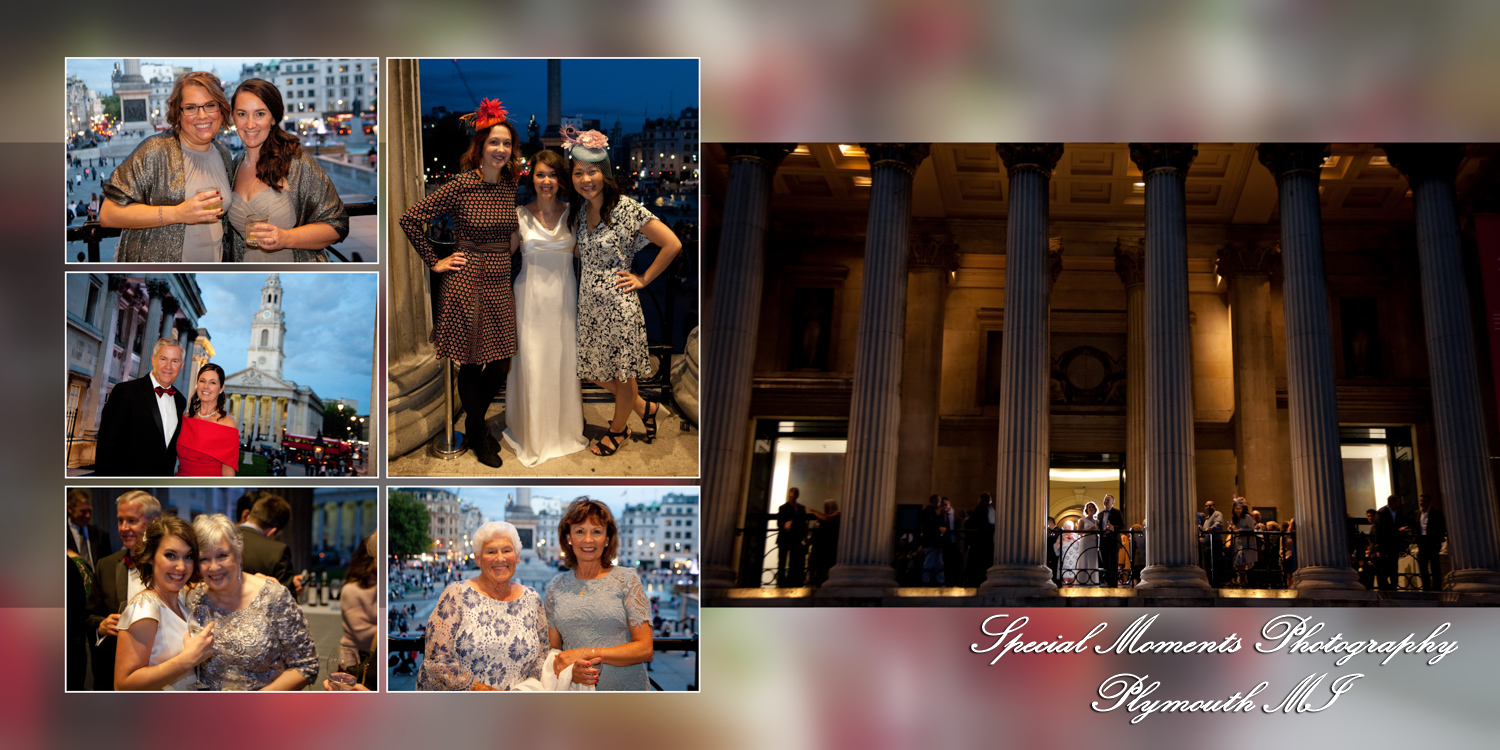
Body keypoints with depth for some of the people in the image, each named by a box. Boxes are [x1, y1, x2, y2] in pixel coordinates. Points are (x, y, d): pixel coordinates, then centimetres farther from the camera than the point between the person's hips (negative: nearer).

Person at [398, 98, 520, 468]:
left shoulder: (511, 185, 5)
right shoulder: (461, 186, -12)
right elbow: (410, 218, -9)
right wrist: (434, 262, -6)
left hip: (500, 283, 5)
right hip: (467, 282, -5)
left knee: (500, 366, 8)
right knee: (472, 365, 4)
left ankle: (475, 422, 34)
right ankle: (478, 437, 23)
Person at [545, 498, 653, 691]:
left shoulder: (627, 580, -2)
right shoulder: (556, 587, 8)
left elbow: (645, 649, -7)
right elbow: (551, 649, 9)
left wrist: (587, 653, -15)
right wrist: (571, 669, -14)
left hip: (627, 689, -2)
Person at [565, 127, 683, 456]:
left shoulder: (625, 208, -17)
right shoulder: (580, 209, 3)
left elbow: (672, 244, -18)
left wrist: (643, 279, -12)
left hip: (619, 304, -7)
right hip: (589, 302, 7)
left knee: (622, 371, 10)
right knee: (593, 370, 15)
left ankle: (617, 430, 34)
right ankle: (644, 407, 38)